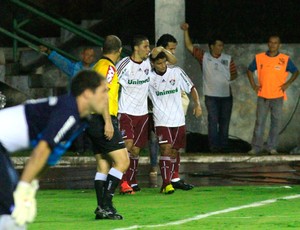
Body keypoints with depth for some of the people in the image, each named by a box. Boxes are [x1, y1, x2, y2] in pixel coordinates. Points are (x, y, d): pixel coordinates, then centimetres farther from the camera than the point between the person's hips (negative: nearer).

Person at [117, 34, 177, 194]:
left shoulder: (149, 61, 3)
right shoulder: (124, 64, -12)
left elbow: (173, 61, 11)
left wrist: (162, 50, -7)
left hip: (142, 113, 5)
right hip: (126, 113, -5)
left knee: (136, 150, 8)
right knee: (128, 144, -20)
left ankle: (132, 182, 19)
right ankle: (123, 183, -19)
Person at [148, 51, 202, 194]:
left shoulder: (177, 72, 0)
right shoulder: (149, 77, -4)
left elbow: (191, 88, 8)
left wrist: (197, 104, -2)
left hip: (178, 120, 3)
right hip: (161, 121, -3)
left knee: (174, 151, 7)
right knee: (166, 149, -17)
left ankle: (167, 183, 18)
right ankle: (166, 183, -18)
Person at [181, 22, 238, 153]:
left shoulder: (228, 59, 8)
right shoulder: (204, 57, 2)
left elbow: (234, 73, 12)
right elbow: (189, 46, -3)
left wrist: (230, 79, -8)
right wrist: (186, 31, -11)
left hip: (226, 94, 3)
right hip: (211, 95, -3)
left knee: (224, 122, 7)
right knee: (213, 121, -6)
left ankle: (223, 145, 14)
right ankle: (214, 146, -4)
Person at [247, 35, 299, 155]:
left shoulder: (285, 59, 0)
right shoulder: (259, 58, 2)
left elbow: (295, 72, 10)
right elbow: (250, 70, 16)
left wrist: (287, 84, -2)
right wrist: (253, 84, 4)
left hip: (277, 96, 0)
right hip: (262, 96, 0)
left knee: (276, 122, 2)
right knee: (259, 122, -1)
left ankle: (272, 147, 9)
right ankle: (256, 147, 3)